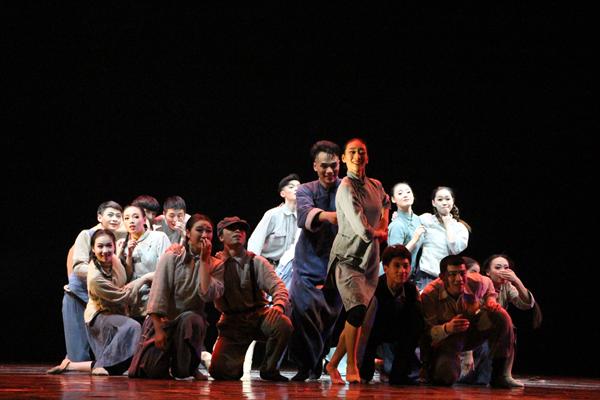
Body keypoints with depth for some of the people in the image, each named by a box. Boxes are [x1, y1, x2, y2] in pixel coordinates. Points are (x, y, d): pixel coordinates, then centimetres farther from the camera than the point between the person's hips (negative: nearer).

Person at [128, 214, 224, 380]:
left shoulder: (216, 265, 0)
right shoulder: (171, 257, -4)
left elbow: (207, 294, -18)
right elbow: (158, 295, -10)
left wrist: (204, 260, -16)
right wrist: (159, 330, -18)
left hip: (190, 323, 1)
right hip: (163, 320, -1)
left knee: (189, 319, -37)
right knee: (153, 371, -19)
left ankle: (186, 369, -13)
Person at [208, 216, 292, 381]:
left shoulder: (257, 262, 2)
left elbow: (278, 286, -9)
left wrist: (278, 305, -32)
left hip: (258, 315, 0)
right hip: (231, 321, 0)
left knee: (283, 324, -32)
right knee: (221, 371, -18)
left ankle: (268, 368, -5)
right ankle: (237, 362, 23)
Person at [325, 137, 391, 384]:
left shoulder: (375, 186, 9)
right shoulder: (347, 188, -14)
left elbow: (385, 203, 37)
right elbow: (363, 231, -23)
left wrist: (384, 224, 18)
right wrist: (378, 233, -1)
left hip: (370, 260, 7)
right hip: (347, 257, -7)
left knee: (356, 317, 4)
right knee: (357, 309, -25)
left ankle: (333, 364, 19)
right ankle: (351, 367, -13)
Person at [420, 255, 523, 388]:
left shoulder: (474, 284, -15)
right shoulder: (429, 295, -26)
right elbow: (427, 331, -26)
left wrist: (491, 301, -10)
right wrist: (447, 328, -47)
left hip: (471, 332, 4)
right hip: (445, 340, -4)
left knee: (500, 316, -23)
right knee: (447, 377, -32)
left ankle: (501, 375, -17)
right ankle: (431, 368, 12)